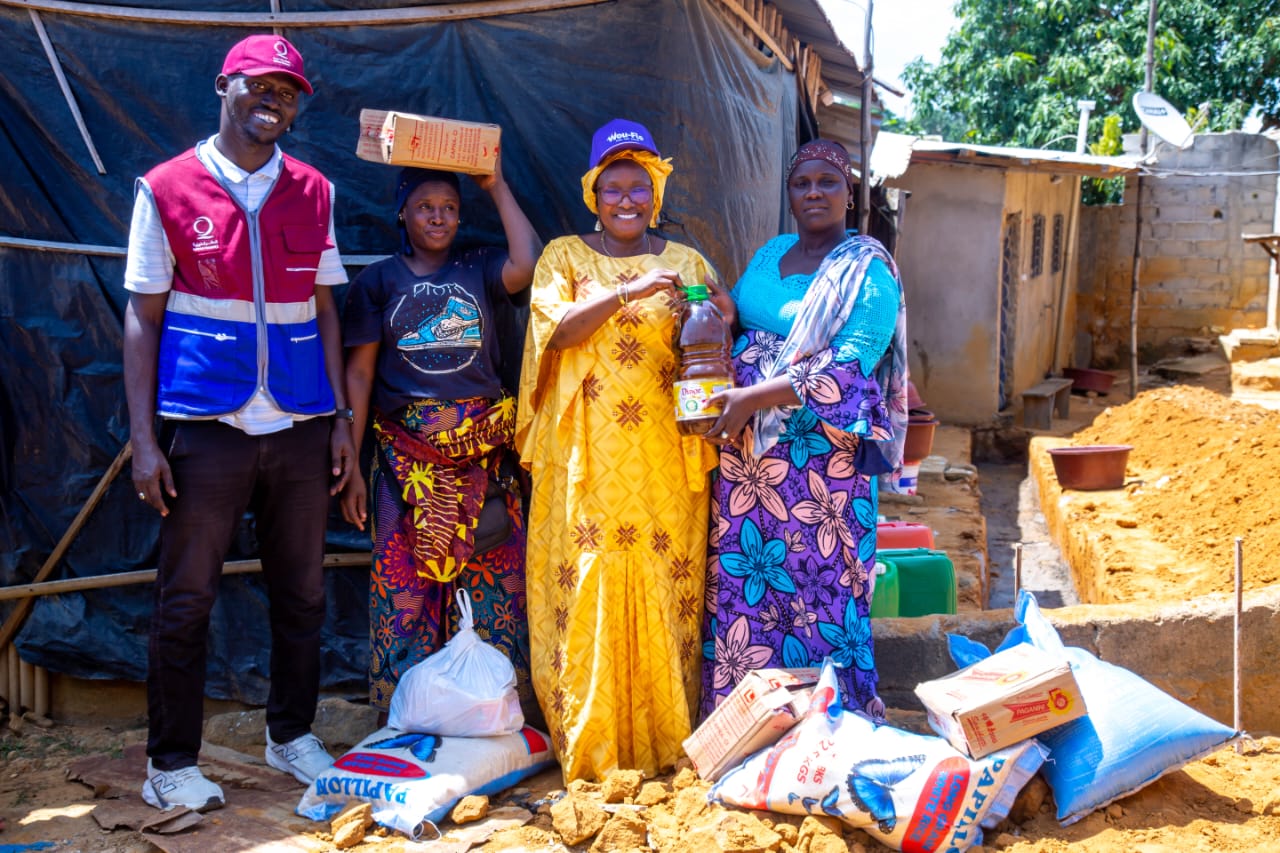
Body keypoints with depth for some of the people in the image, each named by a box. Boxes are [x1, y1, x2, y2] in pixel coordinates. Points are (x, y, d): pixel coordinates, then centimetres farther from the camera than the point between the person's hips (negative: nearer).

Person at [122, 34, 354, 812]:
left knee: (302, 593, 11)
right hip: (207, 426, -3)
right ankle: (171, 763, 17)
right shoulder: (167, 189, 1)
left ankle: (292, 734, 29)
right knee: (185, 601, 3)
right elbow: (142, 319, 0)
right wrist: (144, 439, -7)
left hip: (301, 427, 3)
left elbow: (324, 311, 12)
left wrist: (342, 418, 5)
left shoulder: (314, 192, 10)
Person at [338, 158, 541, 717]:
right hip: (409, 455, -1)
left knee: (494, 583, 0)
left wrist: (497, 186, -1)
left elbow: (528, 263, -11)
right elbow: (359, 374, 4)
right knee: (406, 585, -1)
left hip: (484, 453, 1)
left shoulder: (480, 271, 12)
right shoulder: (379, 281, 9)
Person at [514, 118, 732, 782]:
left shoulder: (686, 262, 15)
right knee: (586, 593, -2)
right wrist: (627, 290, -18)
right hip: (588, 459, -1)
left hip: (665, 462, 2)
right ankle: (589, 748, 9)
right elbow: (557, 329, -7)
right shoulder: (564, 256, 10)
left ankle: (665, 742, 14)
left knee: (664, 592, 2)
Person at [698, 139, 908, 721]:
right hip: (745, 451, 6)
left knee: (819, 583, -1)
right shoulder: (768, 255, 15)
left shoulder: (868, 271, -6)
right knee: (739, 580, 7)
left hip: (818, 455, -6)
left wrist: (755, 397, -22)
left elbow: (849, 368, -17)